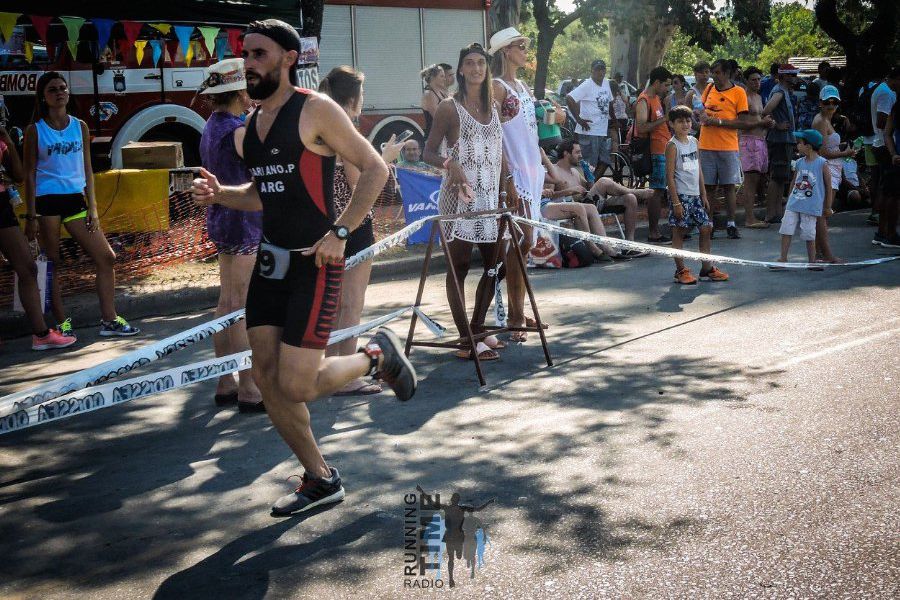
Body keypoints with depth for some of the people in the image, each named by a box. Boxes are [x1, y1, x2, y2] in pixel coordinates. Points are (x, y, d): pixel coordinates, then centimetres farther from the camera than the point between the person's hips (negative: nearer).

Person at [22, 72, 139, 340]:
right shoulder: (35, 130, 0)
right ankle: (62, 323, 12)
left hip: (75, 200, 4)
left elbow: (87, 169, 11)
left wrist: (92, 207, 4)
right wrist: (31, 216, -7)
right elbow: (30, 174, -1)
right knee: (52, 264, 3)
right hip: (47, 202, -4)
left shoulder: (80, 126, 9)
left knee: (106, 258, 1)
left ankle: (109, 320, 9)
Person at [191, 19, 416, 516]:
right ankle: (320, 480, 22)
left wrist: (339, 233, -18)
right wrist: (218, 194, 5)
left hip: (314, 262, -8)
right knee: (267, 381, 5)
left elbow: (374, 168, -11)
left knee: (296, 387, -11)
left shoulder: (315, 110, -9)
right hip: (270, 260, 8)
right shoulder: (250, 128, 13)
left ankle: (377, 357, 17)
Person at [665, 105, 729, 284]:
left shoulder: (693, 141, 11)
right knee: (679, 231, 0)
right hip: (680, 195, -7)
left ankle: (707, 268, 15)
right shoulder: (672, 145, -9)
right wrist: (676, 202, -16)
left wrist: (704, 195, 13)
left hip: (695, 194, 7)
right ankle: (680, 270, 8)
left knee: (706, 228, 6)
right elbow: (670, 176, -12)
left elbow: (698, 170, 16)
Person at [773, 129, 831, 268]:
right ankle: (783, 258, 5)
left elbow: (828, 186, -2)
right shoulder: (800, 162, 7)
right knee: (786, 230, 0)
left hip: (811, 206, -5)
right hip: (794, 204, 5)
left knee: (809, 234, 1)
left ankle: (812, 261, 13)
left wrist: (828, 207, 1)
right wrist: (788, 201, 19)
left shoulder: (821, 163, -7)